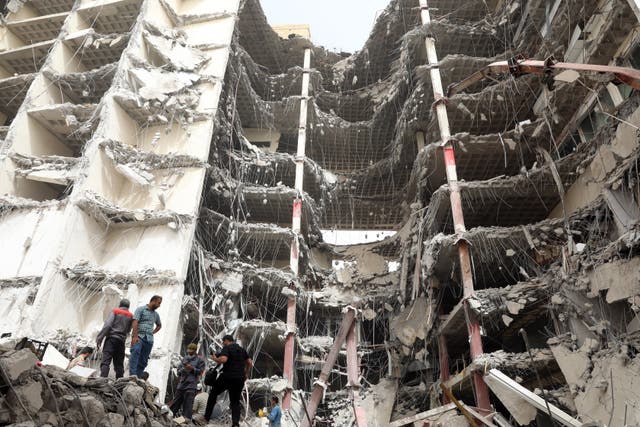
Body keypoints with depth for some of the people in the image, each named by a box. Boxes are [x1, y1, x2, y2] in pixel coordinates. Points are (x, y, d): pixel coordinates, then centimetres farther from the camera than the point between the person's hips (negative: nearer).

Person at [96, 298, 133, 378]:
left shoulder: (115, 312, 2)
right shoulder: (130, 316, 13)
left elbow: (107, 325, -10)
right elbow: (128, 331, 13)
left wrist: (99, 339, -10)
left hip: (111, 339, -4)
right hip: (121, 341, 4)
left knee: (106, 361, -10)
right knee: (119, 363, 10)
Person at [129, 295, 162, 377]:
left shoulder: (156, 314, 22)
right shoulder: (141, 309, 3)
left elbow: (159, 325, 38)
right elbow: (135, 322, -9)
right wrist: (135, 336, -21)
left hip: (149, 339, 6)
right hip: (139, 336, -6)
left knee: (143, 361, 0)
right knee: (135, 352, -28)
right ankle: (132, 375, -34)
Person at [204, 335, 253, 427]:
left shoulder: (227, 348, -4)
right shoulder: (242, 350, 17)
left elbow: (223, 359, -21)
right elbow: (250, 362, 16)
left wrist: (215, 359, -3)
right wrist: (246, 374, 24)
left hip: (227, 376, -5)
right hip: (239, 379, 5)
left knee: (213, 393, 17)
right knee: (235, 402, 10)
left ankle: (207, 417, 17)